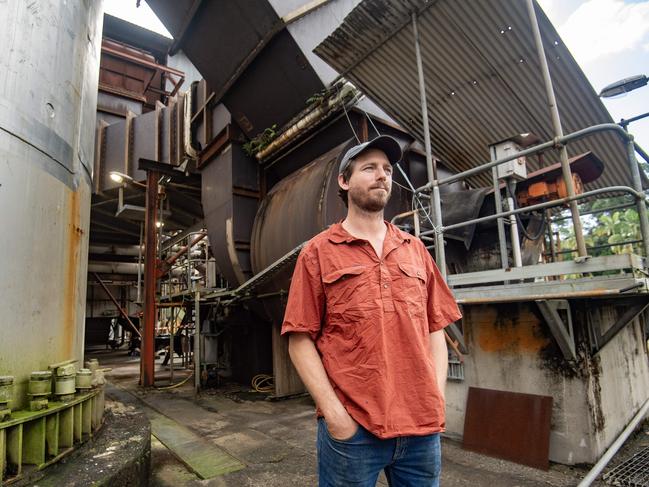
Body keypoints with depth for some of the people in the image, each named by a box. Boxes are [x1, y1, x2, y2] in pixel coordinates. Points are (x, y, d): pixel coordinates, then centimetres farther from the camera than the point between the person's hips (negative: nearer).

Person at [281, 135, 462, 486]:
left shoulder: (416, 250, 9)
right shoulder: (318, 252, -1)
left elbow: (435, 329, 10)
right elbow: (301, 340, -5)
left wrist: (437, 398, 0)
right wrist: (333, 413, -11)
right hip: (350, 427, -3)